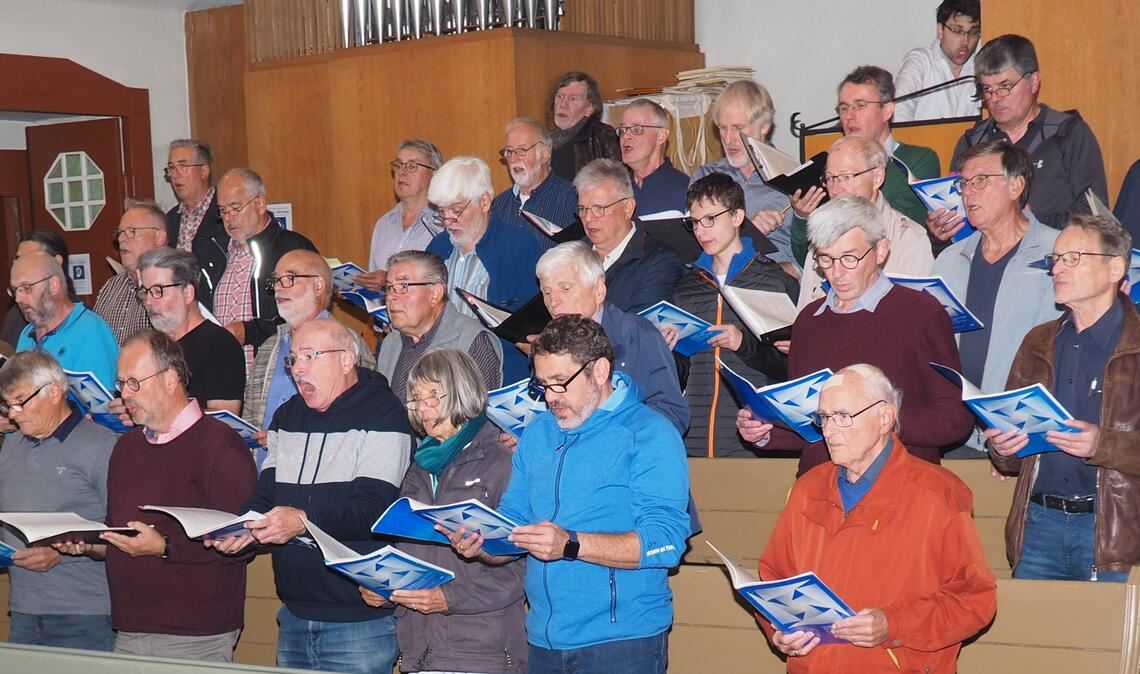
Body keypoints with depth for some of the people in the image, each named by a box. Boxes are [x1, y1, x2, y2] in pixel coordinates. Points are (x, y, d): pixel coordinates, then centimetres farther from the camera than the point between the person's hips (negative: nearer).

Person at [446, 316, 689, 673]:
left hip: (622, 642, -5)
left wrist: (571, 545, -27)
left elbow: (665, 541, -18)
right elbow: (513, 518, 15)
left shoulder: (649, 435, -8)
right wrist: (482, 545, -7)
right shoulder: (538, 433, 12)